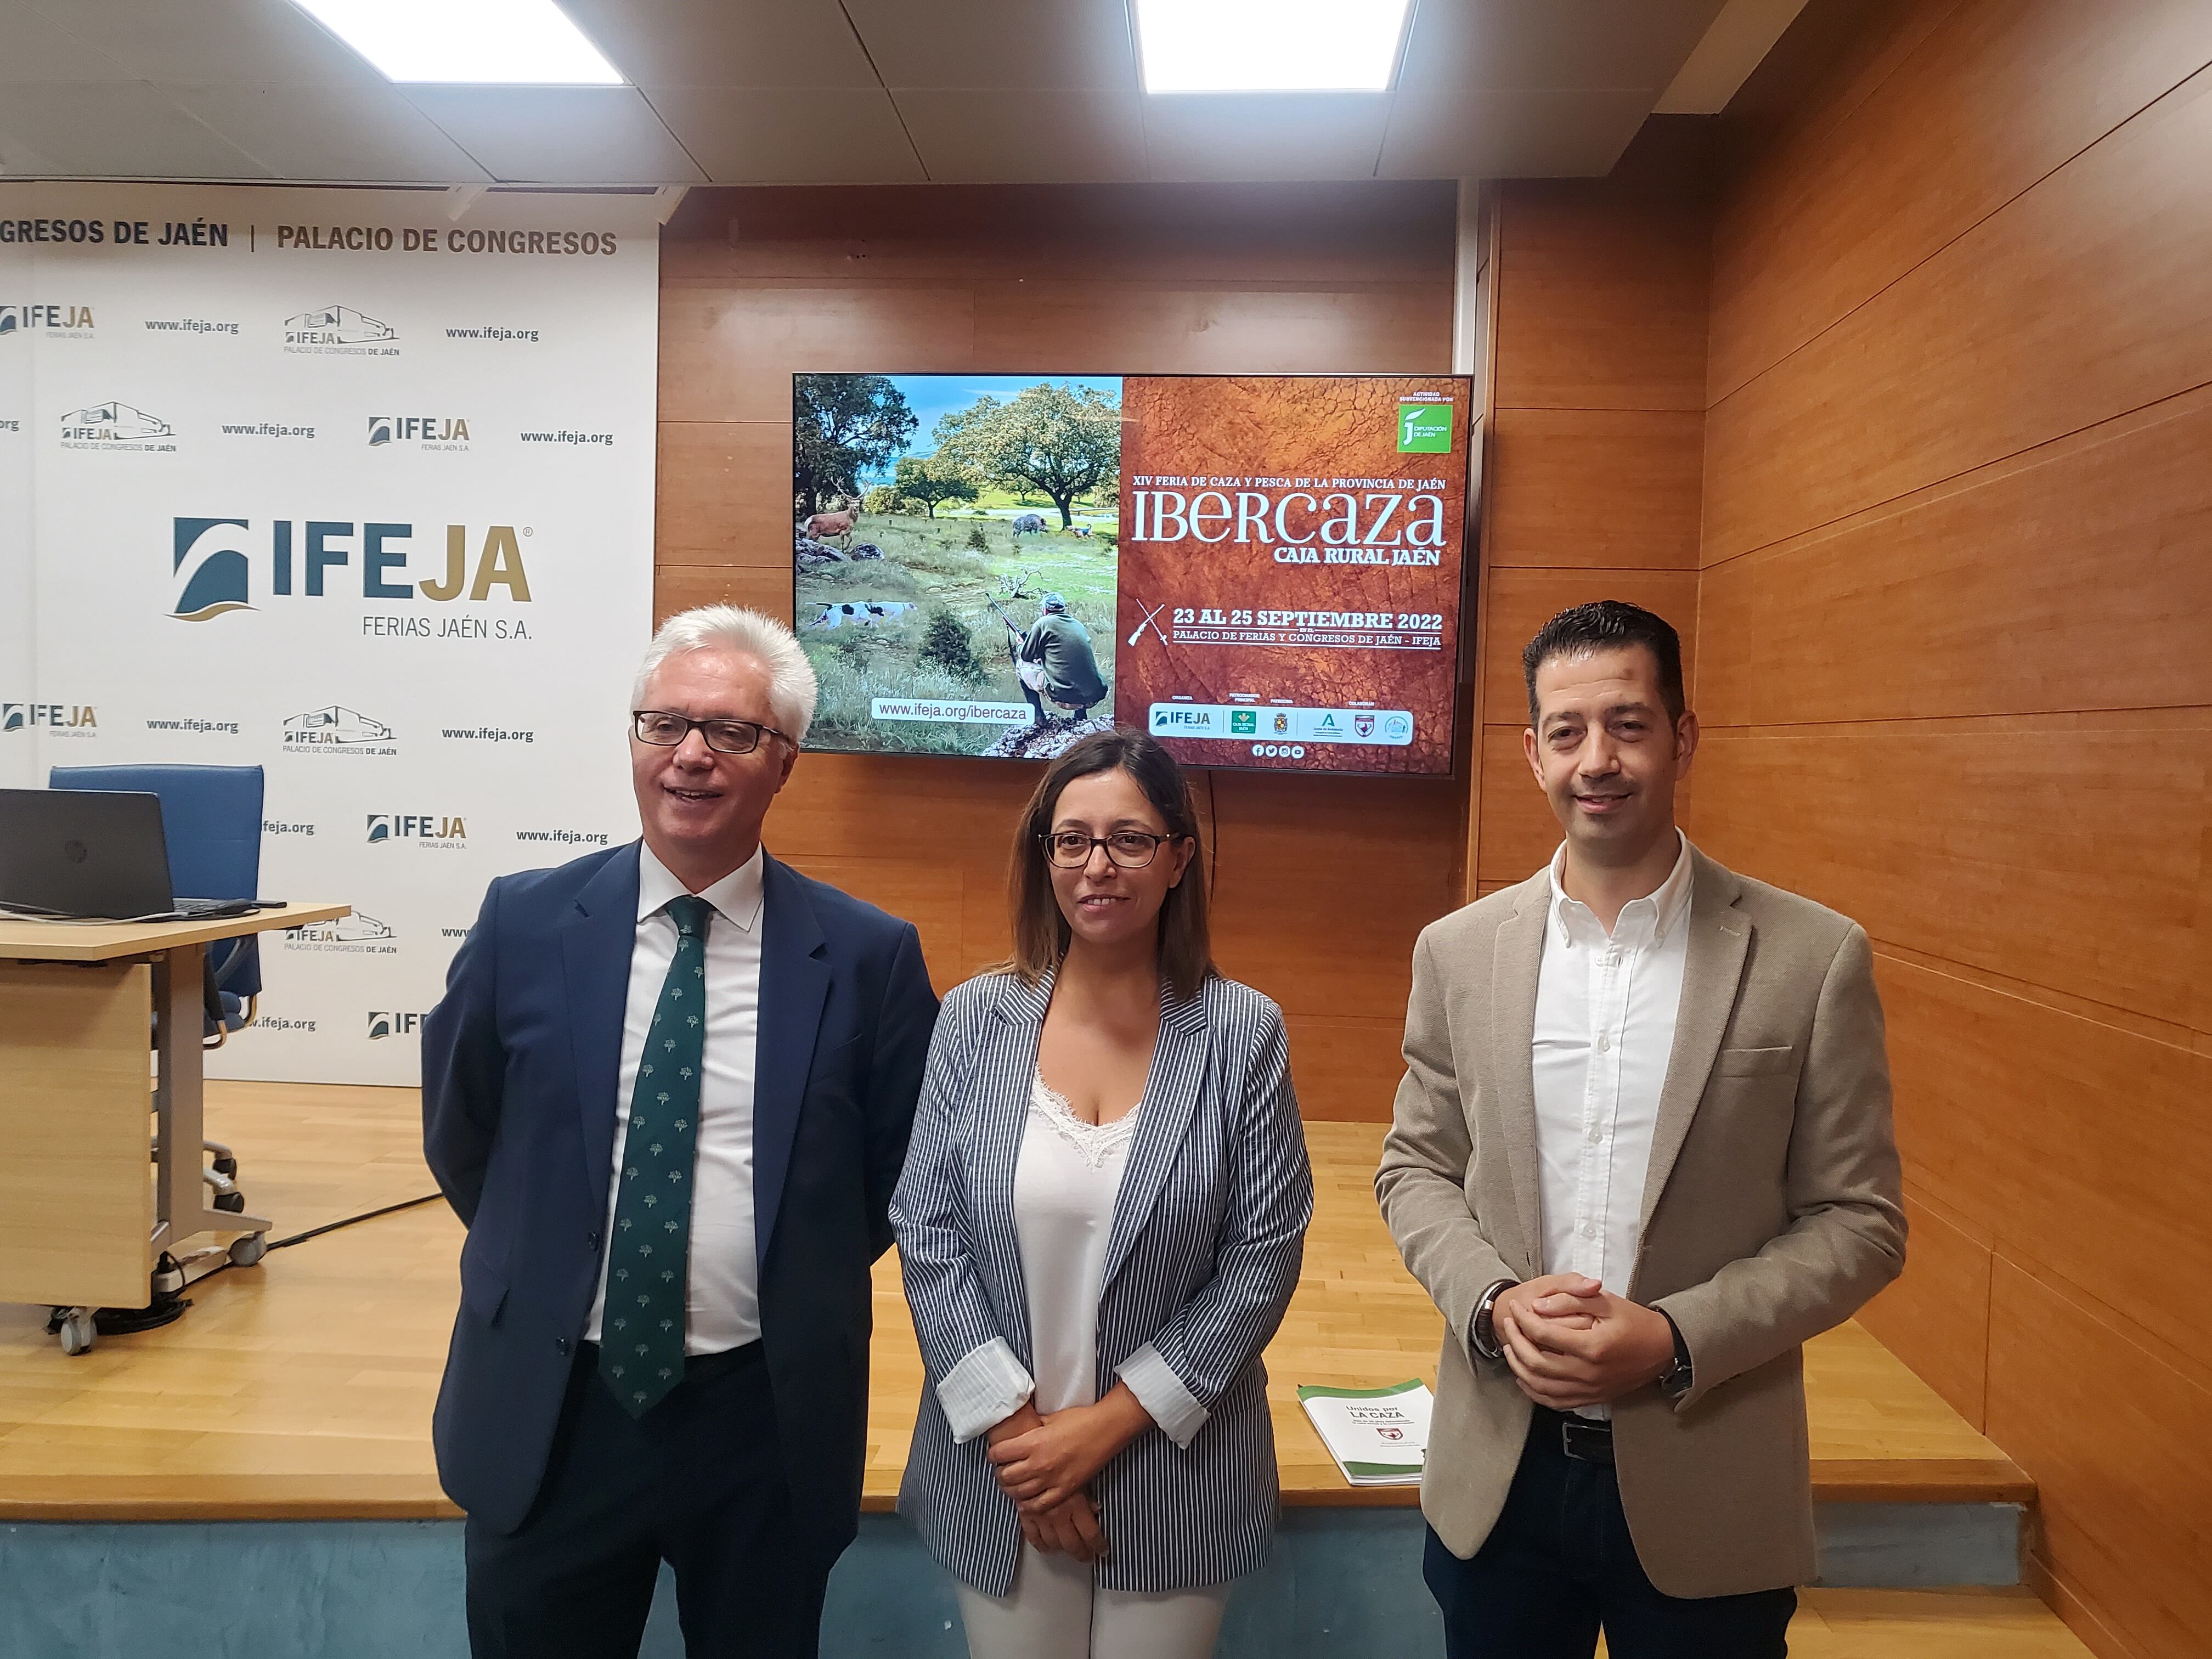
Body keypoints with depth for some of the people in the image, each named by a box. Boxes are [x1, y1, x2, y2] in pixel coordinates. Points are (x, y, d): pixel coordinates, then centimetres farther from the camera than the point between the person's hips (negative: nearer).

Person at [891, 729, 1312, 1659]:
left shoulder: (1243, 1032, -9)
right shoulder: (975, 1020, -5)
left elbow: (1264, 1258, -9)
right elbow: (925, 1231, -5)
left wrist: (1108, 1423, -11)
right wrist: (1012, 1425, -10)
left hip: (1174, 1468, -1)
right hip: (997, 1467, 1)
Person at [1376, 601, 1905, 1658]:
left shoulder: (1814, 958, -9)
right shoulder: (1458, 950, -1)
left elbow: (1859, 1221, -6)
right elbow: (1414, 1166, 5)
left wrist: (1674, 1338, -17)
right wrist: (1494, 1300, -12)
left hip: (1707, 1491, -2)